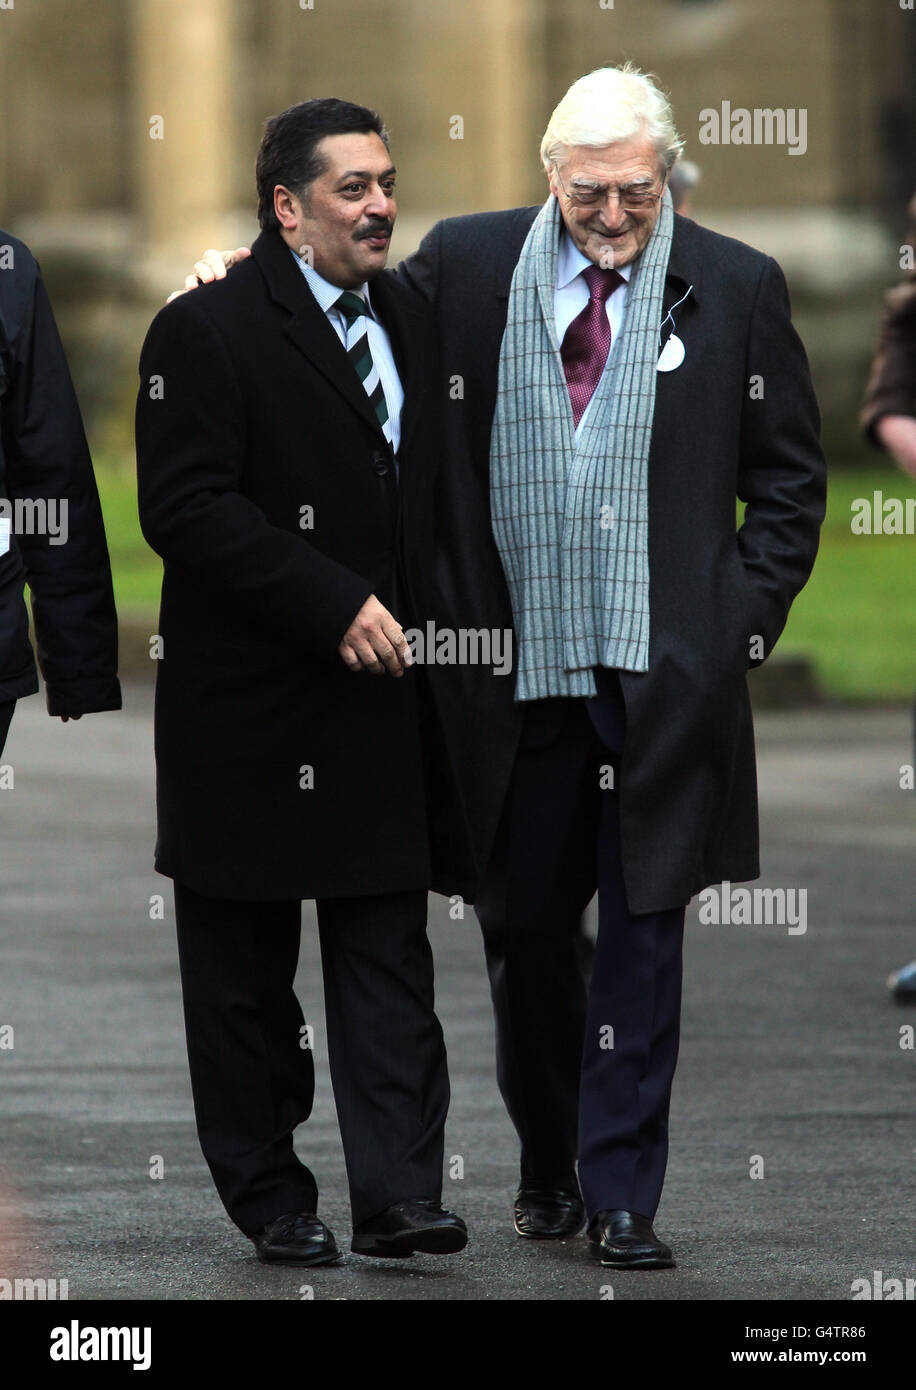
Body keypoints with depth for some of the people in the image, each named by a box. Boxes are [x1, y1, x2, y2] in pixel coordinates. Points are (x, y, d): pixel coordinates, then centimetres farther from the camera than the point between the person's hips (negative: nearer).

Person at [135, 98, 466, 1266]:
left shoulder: (405, 324, 12)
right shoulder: (207, 333, -9)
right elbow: (186, 510, -17)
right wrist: (333, 605, -20)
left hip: (381, 695, 5)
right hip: (249, 709, -5)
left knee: (389, 951, -2)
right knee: (245, 966, 5)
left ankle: (397, 1193, -4)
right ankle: (271, 1201, 15)